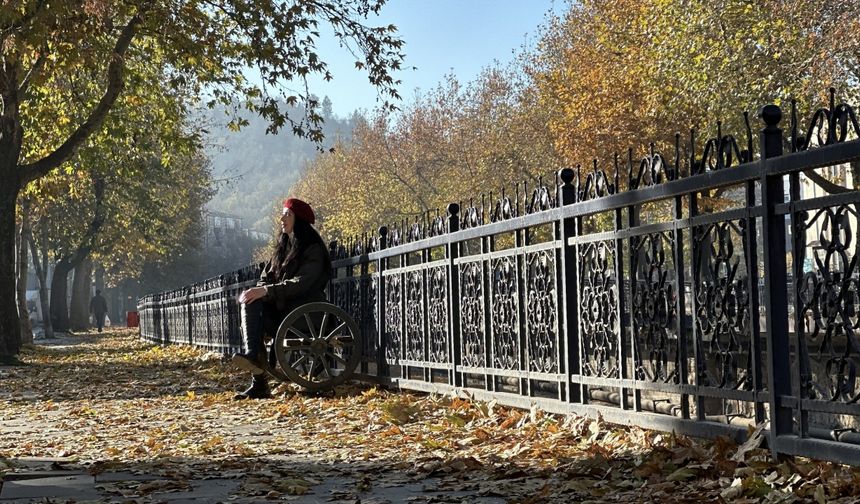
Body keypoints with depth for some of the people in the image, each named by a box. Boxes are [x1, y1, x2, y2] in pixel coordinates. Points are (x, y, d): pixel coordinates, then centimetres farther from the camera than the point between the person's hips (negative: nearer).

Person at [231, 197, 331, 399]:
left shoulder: (313, 249, -5)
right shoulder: (283, 246, 19)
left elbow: (301, 283, -18)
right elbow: (267, 277, 17)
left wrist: (266, 291, -27)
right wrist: (257, 290, -7)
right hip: (279, 308, 7)